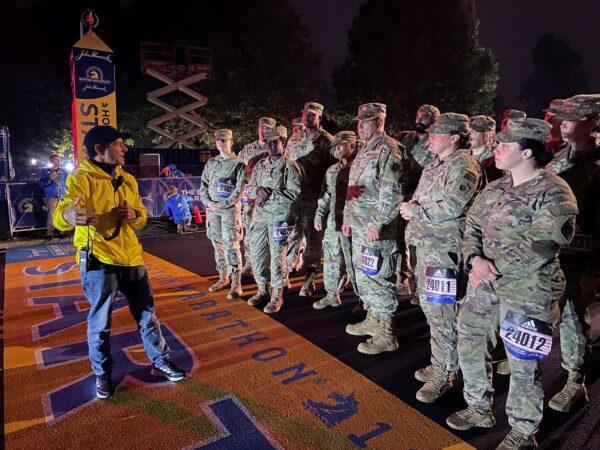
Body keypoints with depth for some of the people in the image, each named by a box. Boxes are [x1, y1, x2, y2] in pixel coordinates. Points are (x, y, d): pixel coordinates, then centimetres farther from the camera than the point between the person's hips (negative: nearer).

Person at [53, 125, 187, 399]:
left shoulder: (128, 180, 11)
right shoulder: (82, 178, -9)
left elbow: (142, 217, 16)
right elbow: (60, 217, -22)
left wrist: (134, 214, -9)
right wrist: (69, 216, -47)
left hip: (130, 256, 6)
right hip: (99, 260, -5)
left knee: (147, 314, 13)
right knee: (100, 321, 7)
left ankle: (160, 362, 29)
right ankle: (102, 375, 27)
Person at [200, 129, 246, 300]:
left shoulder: (238, 164, -2)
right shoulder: (211, 163, 15)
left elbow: (239, 190, -9)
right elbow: (203, 185, 13)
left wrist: (223, 204, -15)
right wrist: (208, 202, -5)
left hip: (230, 209, -6)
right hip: (212, 210, 6)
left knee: (231, 246, -9)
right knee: (217, 244, 12)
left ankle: (236, 283, -3)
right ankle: (223, 277, 26)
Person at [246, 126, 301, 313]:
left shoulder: (290, 167, -5)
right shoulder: (260, 165, 14)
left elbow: (294, 193, -14)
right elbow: (249, 188, 16)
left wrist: (269, 195, -16)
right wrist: (258, 190, -8)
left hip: (280, 217, -6)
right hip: (260, 216, 6)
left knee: (277, 256, -2)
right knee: (256, 253, 9)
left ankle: (277, 296, 11)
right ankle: (262, 290, 25)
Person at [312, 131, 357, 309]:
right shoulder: (331, 171, 14)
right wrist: (319, 215, 12)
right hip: (332, 224, 7)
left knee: (354, 264, 0)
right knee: (331, 261, 13)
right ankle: (332, 295, 27)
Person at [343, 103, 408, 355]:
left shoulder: (388, 150, -12)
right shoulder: (365, 151, 18)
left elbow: (391, 193, -20)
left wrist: (377, 223, -23)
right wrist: (348, 217, 21)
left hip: (376, 229, -10)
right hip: (358, 226, 10)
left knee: (377, 278, -5)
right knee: (362, 275, 18)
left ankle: (385, 335, 7)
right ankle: (372, 320, 34)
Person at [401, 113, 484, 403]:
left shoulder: (463, 165, -11)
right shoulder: (434, 166, 17)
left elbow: (453, 206, -23)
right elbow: (419, 200, 21)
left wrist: (415, 211, -14)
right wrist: (411, 206, -1)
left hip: (445, 250, -10)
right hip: (425, 245, 10)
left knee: (442, 313, -3)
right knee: (429, 306, 17)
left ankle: (445, 373, 10)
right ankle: (440, 362, 32)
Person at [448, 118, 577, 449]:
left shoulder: (554, 192, -11)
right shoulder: (493, 190, 10)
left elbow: (543, 244, -21)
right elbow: (472, 228, 8)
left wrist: (494, 268, -19)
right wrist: (476, 260, -12)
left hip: (528, 289, -7)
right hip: (483, 283, 7)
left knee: (522, 364, 4)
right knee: (467, 343, 15)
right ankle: (479, 409, 38)